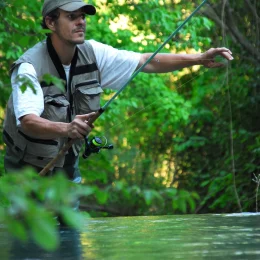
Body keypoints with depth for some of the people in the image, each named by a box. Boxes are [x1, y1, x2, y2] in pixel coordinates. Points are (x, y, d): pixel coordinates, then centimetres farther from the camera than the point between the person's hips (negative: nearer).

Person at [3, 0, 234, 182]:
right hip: (30, 169, -6)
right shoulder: (29, 67, -22)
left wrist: (199, 59, -15)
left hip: (68, 166, 6)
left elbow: (148, 62, -5)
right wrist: (66, 128, -54)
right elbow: (27, 121, -36)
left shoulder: (93, 54, -5)